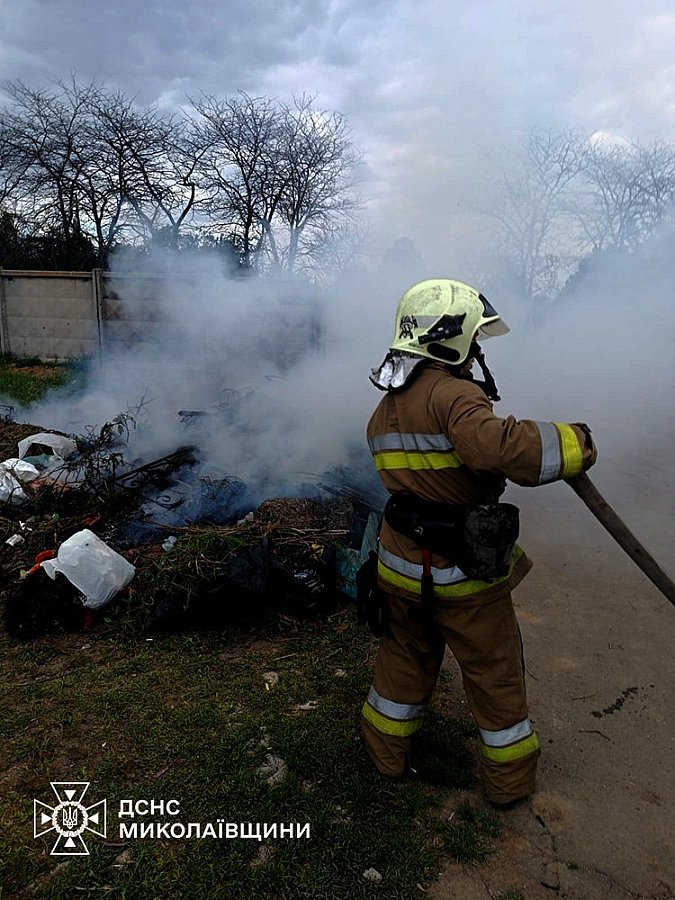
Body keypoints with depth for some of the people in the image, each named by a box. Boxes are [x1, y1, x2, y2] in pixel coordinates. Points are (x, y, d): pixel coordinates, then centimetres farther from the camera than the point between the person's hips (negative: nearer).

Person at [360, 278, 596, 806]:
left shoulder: (384, 410, 6)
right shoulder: (451, 393, -22)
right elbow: (496, 446, -40)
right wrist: (574, 444, -28)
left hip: (402, 564, 7)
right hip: (463, 572, -6)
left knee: (405, 659, 26)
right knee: (496, 674, 16)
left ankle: (388, 754, 43)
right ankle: (510, 779, 36)